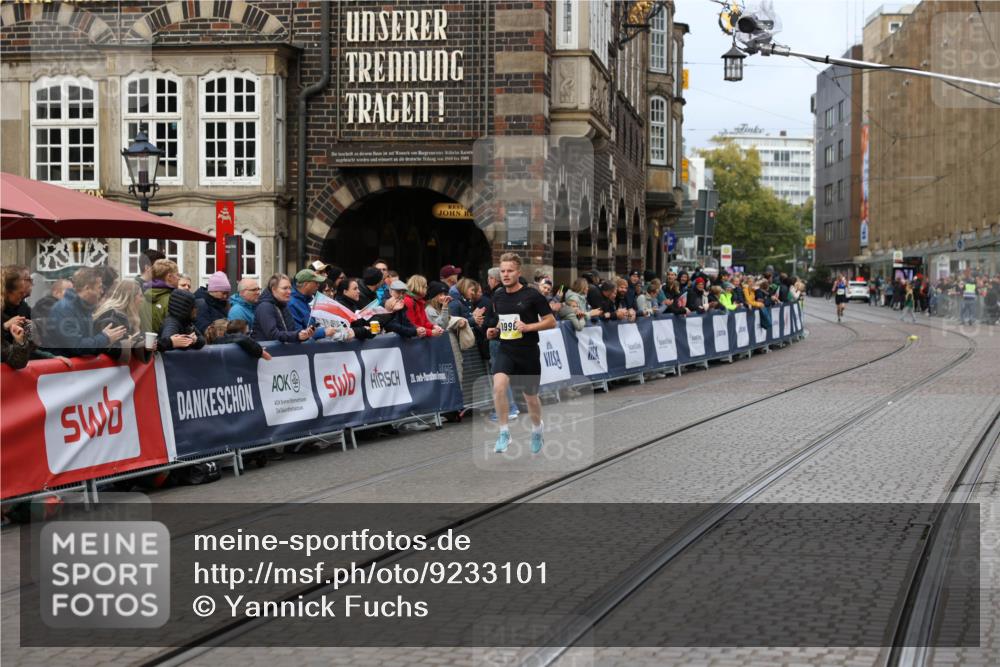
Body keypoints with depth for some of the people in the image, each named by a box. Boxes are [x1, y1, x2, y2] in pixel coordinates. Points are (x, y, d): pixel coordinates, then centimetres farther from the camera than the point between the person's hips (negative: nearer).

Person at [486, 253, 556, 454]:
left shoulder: (532, 296, -9)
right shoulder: (498, 296, 6)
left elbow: (551, 321, -6)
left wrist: (528, 327, -20)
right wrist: (495, 330, 3)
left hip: (528, 353, -3)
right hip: (505, 350, 3)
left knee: (530, 397, 12)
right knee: (498, 385, -26)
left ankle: (537, 428, 43)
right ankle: (504, 432, -15)